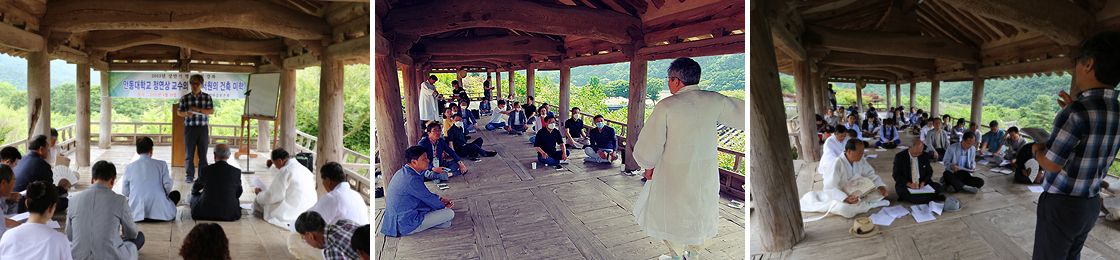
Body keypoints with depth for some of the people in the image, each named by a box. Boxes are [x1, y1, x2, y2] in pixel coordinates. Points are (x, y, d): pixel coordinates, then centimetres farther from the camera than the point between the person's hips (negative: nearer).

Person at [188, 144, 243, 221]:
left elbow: (194, 190, 14)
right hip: (229, 215, 0)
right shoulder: (236, 171, -7)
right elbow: (238, 194, 7)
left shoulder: (205, 170, -5)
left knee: (194, 196, 30)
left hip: (205, 214, 0)